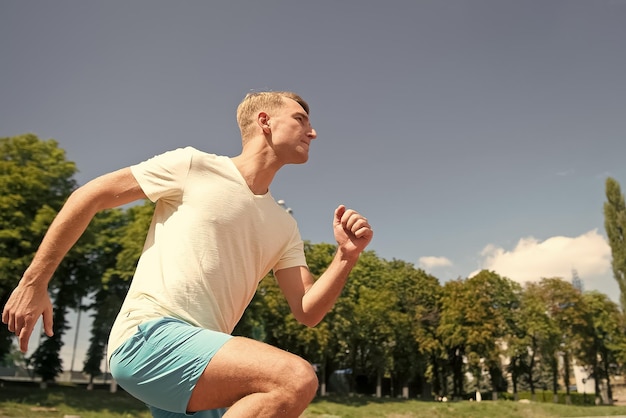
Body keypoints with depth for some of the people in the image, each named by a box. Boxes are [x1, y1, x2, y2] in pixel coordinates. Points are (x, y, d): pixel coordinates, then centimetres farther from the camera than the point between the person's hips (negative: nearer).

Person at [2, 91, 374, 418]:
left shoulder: (285, 227, 14)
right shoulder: (193, 166, -2)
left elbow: (308, 312, 8)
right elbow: (90, 196, 2)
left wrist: (347, 257, -9)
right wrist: (33, 283, 1)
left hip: (203, 357, 7)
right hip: (150, 333, -7)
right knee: (296, 378, -25)